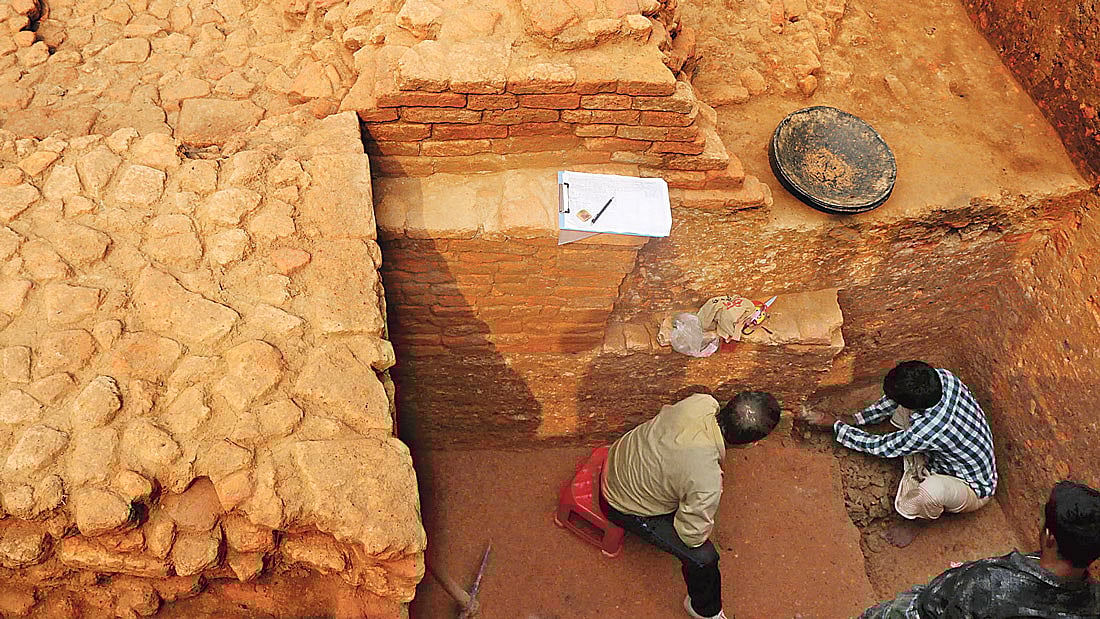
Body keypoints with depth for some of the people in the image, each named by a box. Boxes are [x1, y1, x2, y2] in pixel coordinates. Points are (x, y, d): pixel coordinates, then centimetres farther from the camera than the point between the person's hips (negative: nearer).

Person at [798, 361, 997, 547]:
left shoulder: (927, 430, -42)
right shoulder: (941, 376, -23)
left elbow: (879, 446, -22)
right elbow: (894, 400, -1)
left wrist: (834, 424, -10)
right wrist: (856, 419, -2)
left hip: (974, 490, -7)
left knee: (932, 490, -40)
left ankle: (916, 522, -3)